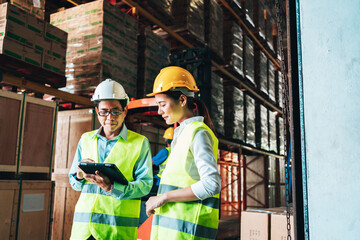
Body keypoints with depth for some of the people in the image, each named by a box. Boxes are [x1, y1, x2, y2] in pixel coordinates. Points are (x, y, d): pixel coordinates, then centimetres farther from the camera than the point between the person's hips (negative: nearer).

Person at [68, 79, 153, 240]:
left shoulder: (140, 143, 1)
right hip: (83, 223, 3)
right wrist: (80, 175, -8)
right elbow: (74, 183, 15)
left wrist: (111, 187, -22)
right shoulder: (85, 139, 12)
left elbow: (145, 185, -8)